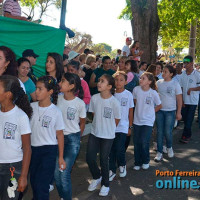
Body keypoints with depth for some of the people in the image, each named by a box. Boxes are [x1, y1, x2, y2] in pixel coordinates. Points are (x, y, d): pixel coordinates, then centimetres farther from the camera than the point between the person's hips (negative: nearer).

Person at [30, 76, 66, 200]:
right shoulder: (31, 107, -2)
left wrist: (61, 157, -3)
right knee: (33, 181, 15)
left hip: (49, 150, -4)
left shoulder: (56, 112, -9)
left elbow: (60, 135, -4)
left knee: (41, 184, -8)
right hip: (33, 148, 4)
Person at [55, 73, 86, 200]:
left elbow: (82, 123, 3)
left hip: (72, 138, -4)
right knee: (56, 172, 3)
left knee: (64, 173, -7)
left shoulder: (79, 103, -11)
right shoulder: (58, 98, -2)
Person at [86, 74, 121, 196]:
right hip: (94, 133, 4)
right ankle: (97, 177, 33)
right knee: (89, 158, 3)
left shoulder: (115, 102, -19)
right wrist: (100, 125, 8)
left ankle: (105, 184, 29)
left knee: (104, 160, 6)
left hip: (108, 136, -3)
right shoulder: (94, 98, -8)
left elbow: (117, 120, -5)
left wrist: (109, 129, 6)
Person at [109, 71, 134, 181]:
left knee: (119, 149, -6)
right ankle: (112, 170, 21)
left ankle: (122, 165, 23)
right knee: (111, 149, 4)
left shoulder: (128, 95, -2)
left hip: (123, 127, -1)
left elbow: (130, 111, 5)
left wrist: (130, 127, 6)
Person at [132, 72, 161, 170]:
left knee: (144, 142, -8)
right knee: (136, 142, 8)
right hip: (137, 120, 3)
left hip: (148, 121, -3)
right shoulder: (136, 89, -7)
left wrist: (150, 112, 3)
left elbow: (159, 106, 2)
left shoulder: (153, 93, -14)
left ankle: (145, 161, 18)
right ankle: (137, 163, 26)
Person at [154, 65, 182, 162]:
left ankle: (169, 147, 28)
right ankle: (159, 152, 13)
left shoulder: (175, 84, -4)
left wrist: (179, 112, -5)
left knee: (168, 132, -1)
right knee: (160, 132, 4)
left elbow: (179, 99, -2)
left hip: (170, 111, -2)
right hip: (159, 110, 2)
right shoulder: (158, 82, 3)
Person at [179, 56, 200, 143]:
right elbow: (181, 88, 7)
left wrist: (191, 89, -17)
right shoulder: (183, 74, 4)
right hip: (184, 100, 5)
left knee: (189, 119, -3)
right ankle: (188, 134, 26)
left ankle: (185, 136, 7)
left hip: (193, 101, -4)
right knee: (185, 118, 10)